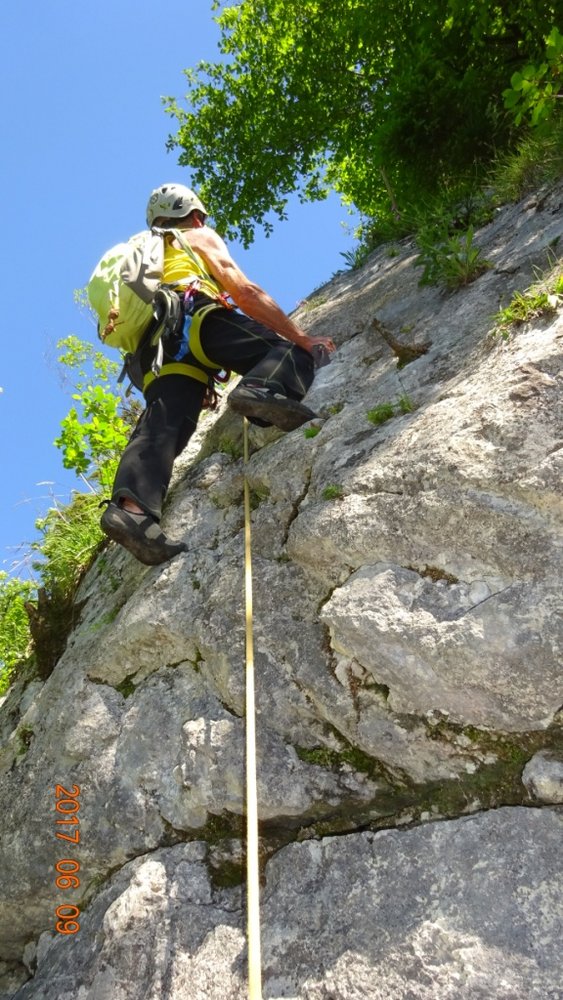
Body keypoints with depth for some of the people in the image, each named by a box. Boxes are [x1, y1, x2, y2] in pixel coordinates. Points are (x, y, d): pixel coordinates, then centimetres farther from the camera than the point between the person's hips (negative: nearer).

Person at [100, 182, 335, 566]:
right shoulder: (201, 237, 27)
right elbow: (245, 292, 11)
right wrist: (301, 337, 11)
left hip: (155, 346, 5)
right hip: (195, 317, -5)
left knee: (160, 429, -15)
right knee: (290, 353, -9)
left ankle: (132, 507, -40)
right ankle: (263, 390, -44)